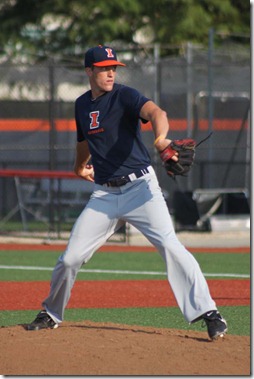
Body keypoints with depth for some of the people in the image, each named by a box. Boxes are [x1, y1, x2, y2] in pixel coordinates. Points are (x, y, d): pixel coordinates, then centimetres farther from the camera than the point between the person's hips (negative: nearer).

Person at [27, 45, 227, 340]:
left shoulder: (124, 96, -9)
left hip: (140, 187, -5)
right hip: (104, 194, 5)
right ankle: (51, 314, 25)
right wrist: (80, 166, 41)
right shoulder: (82, 105, 10)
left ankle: (207, 313, -19)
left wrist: (160, 138, -50)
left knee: (170, 245, -20)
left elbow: (155, 112, -30)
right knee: (70, 257, 2)